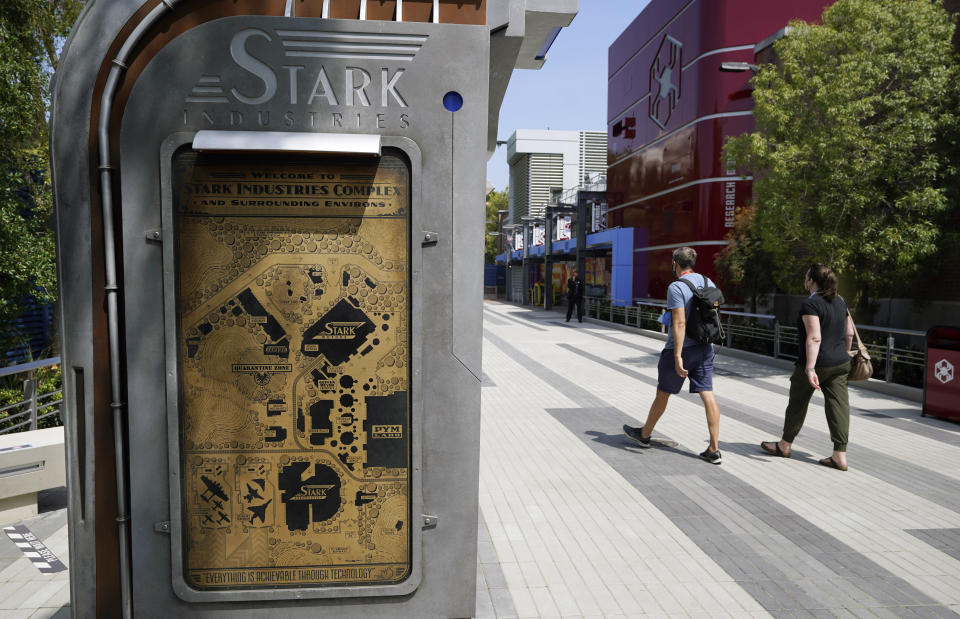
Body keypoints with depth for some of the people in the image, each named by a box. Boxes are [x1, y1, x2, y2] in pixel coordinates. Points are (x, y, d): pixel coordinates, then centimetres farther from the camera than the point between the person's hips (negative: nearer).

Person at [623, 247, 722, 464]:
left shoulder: (676, 287, -16)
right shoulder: (708, 282, 8)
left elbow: (680, 323, -23)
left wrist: (677, 356, -24)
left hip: (680, 348, -6)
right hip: (704, 347, 6)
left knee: (663, 393, 10)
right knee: (707, 394, 2)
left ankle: (644, 435, 28)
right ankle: (714, 449, -1)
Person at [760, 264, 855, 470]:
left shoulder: (811, 304, -17)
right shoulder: (840, 301, 8)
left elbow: (814, 338, -24)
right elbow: (849, 333, 14)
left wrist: (810, 369, -26)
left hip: (816, 363, -7)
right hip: (840, 364, 7)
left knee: (797, 403, 10)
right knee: (838, 406, 5)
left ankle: (784, 445, 27)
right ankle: (840, 456, 5)